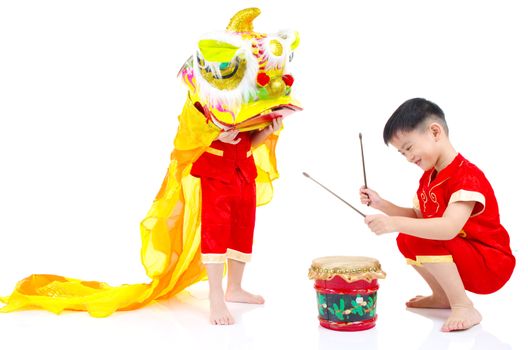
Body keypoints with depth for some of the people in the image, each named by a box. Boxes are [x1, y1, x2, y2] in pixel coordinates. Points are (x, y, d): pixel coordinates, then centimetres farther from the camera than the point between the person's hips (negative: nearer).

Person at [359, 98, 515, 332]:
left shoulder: (466, 175, -25)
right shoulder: (429, 177, 6)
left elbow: (449, 228, -39)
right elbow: (416, 216, 11)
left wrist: (394, 224, -42)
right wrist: (381, 204, -3)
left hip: (491, 266, -9)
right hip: (462, 255, 9)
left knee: (421, 241, -27)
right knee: (406, 240, 7)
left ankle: (464, 308, -16)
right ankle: (442, 296, 16)